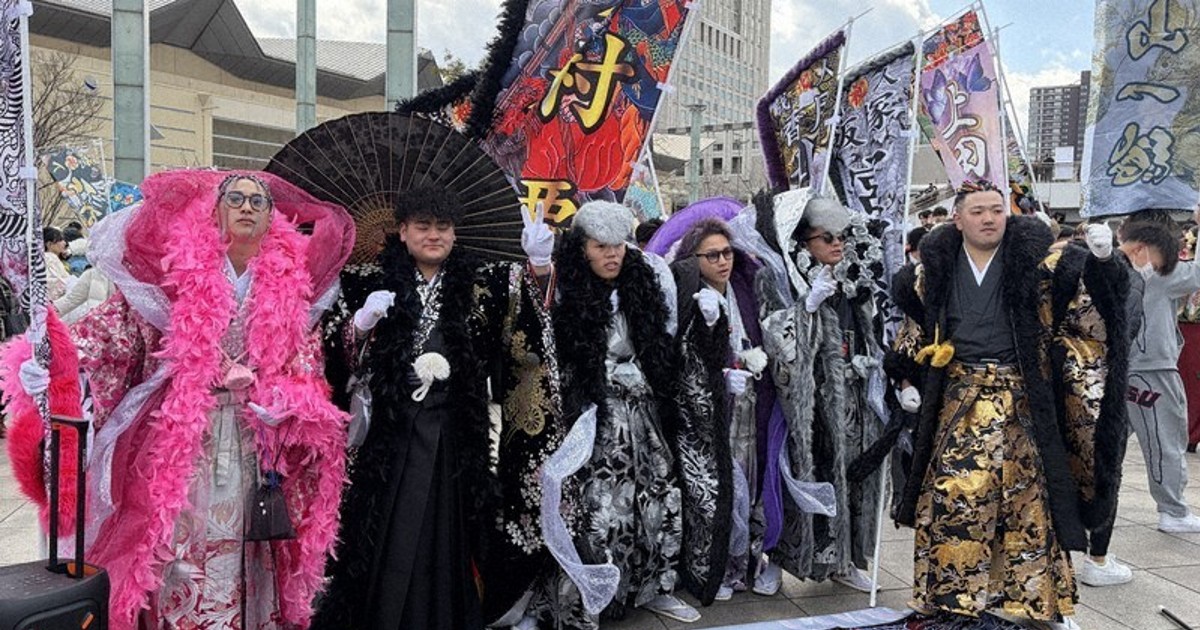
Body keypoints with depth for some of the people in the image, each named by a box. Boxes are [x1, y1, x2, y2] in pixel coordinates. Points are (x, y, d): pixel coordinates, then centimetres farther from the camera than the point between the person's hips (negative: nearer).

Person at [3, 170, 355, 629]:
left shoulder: (290, 281, 5)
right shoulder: (178, 265, 1)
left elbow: (307, 367, 8)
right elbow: (117, 324, -6)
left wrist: (285, 404, -10)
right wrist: (56, 363, -22)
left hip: (257, 448, 2)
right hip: (180, 443, -2)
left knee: (247, 567, 10)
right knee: (183, 564, 2)